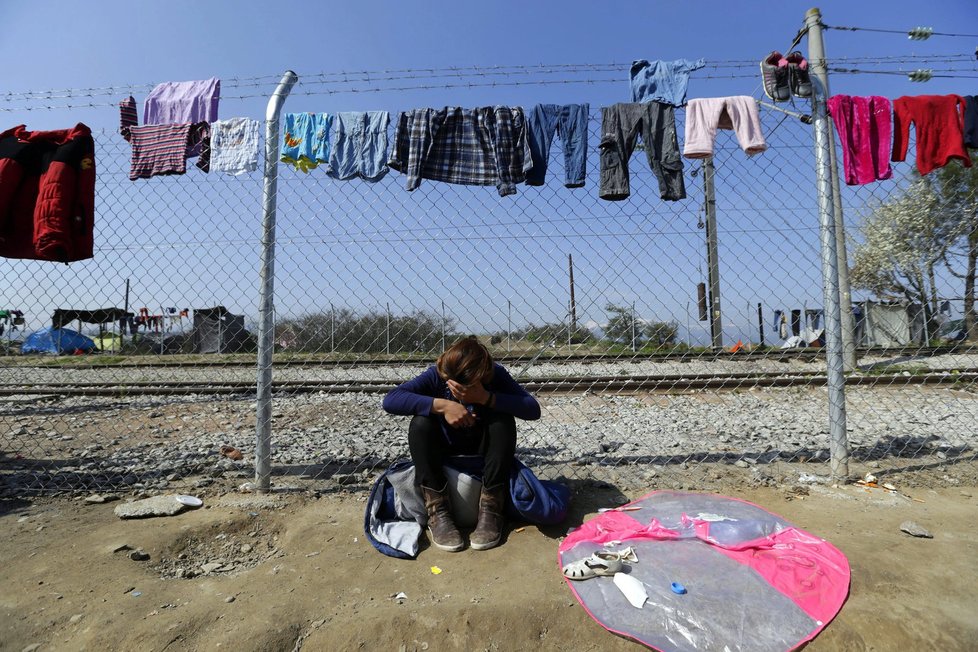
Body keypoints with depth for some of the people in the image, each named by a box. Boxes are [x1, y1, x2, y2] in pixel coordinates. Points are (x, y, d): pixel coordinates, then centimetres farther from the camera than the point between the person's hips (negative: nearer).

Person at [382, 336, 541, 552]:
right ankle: (437, 512, -28)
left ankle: (491, 509, -27)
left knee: (503, 419, -28)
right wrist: (441, 405, -40)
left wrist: (486, 398, -40)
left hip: (482, 453, 0)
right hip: (445, 454, 0)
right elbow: (390, 399, -32)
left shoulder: (495, 374, -18)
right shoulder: (436, 375, -20)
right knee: (420, 423, -28)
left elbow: (533, 409, -30)